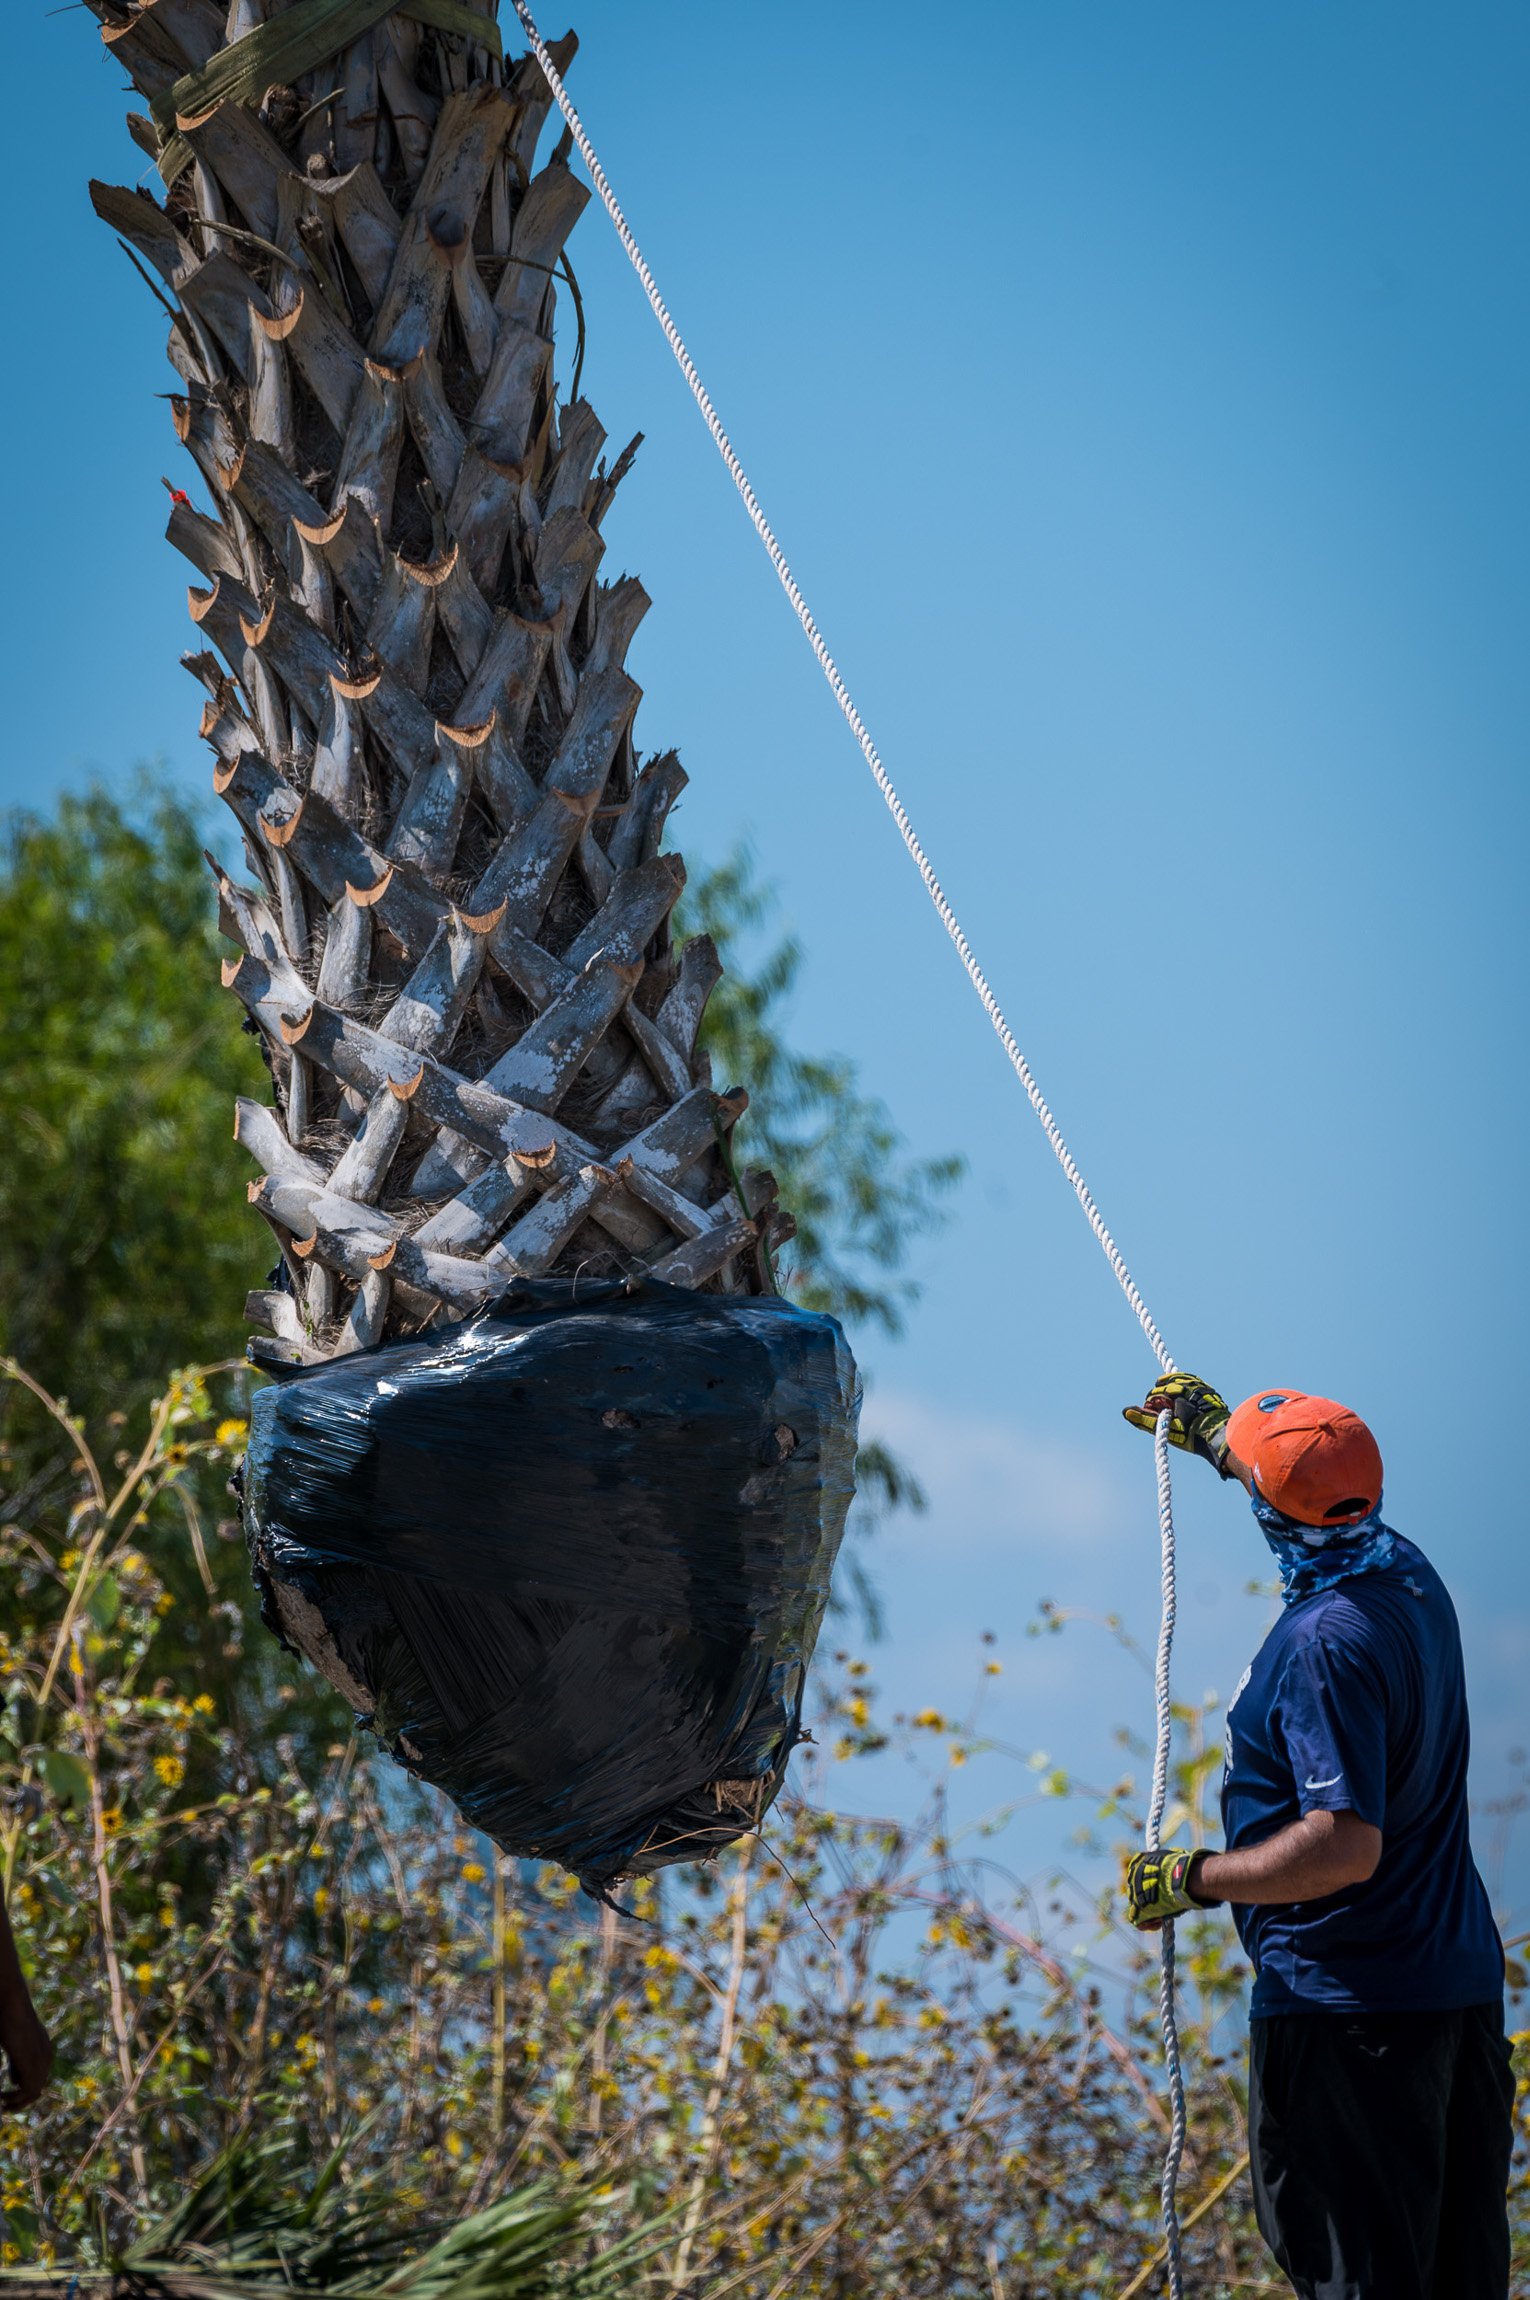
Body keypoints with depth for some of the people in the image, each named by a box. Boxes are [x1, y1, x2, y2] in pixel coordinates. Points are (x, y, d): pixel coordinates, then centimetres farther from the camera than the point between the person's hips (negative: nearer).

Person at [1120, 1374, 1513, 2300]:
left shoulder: (1326, 1644, -24)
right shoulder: (1411, 1576, 4)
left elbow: (1344, 1846, -29)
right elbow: (1324, 1498, 29)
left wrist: (1190, 1878, -18)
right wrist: (1217, 1436, 41)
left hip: (1348, 2008, -9)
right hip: (1462, 1979, 9)